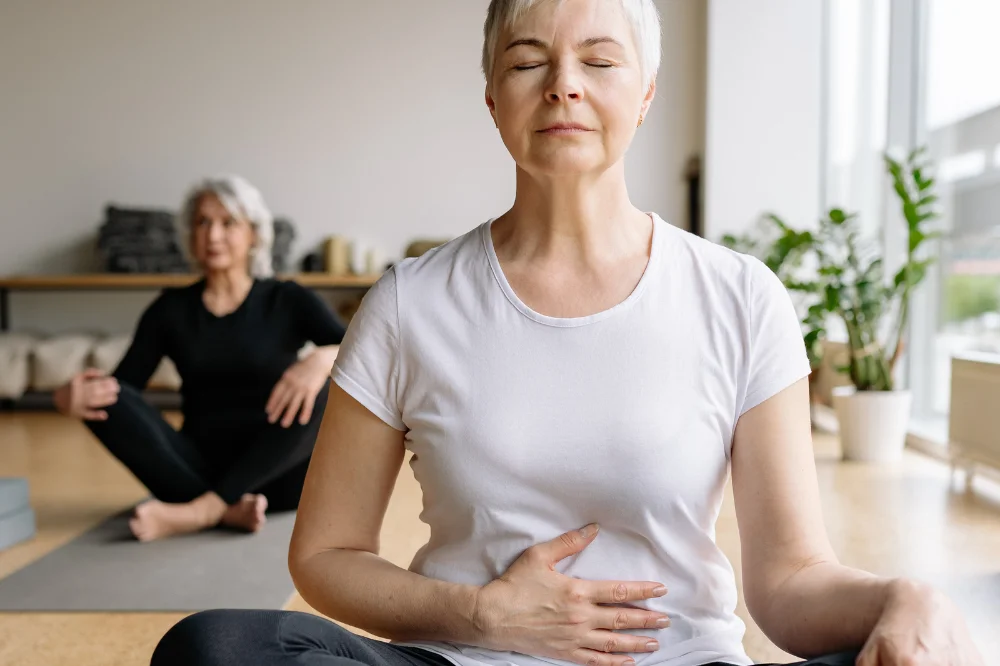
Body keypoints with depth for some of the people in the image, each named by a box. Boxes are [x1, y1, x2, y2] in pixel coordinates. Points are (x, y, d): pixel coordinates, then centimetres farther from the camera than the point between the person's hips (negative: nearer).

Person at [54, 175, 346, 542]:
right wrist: (71, 397, -24)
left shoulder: (287, 300, -1)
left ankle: (202, 510, -33)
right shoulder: (171, 309, 6)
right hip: (200, 471, 2)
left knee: (315, 394, -30)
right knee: (107, 400, -20)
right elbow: (118, 389, -1)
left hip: (273, 475, -2)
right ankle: (229, 509, -32)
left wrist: (324, 357, -38)